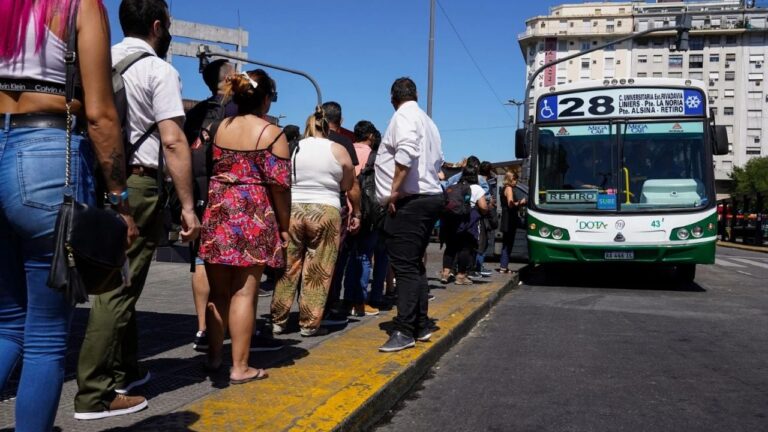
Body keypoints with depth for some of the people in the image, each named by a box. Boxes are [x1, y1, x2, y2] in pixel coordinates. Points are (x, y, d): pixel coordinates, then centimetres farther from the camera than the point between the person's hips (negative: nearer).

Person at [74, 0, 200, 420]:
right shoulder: (159, 70, -6)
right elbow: (174, 142, -15)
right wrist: (187, 207, -13)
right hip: (136, 185, -7)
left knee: (116, 283, 17)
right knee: (119, 288, -3)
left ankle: (125, 370, 29)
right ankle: (94, 395, 1)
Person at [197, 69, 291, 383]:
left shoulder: (218, 128, 10)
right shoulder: (271, 133, -3)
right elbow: (279, 184, -6)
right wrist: (284, 226, 1)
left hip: (217, 211, 4)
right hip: (253, 215, -4)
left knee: (218, 290, 14)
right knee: (244, 292, -1)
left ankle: (214, 356, 25)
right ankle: (240, 367, 4)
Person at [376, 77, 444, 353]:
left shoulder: (403, 116, -8)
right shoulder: (427, 121, 20)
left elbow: (406, 152, -25)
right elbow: (438, 160, 23)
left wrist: (394, 190, -20)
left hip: (409, 201, -9)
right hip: (431, 196, 10)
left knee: (405, 267, -9)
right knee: (414, 265, 14)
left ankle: (405, 331, -8)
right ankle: (421, 325, 19)